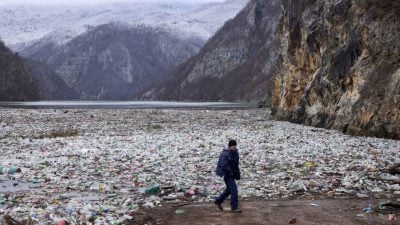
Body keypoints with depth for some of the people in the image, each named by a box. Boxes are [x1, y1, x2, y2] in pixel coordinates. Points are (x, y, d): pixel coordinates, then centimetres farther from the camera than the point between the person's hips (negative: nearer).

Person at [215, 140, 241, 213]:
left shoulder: (235, 153, 7)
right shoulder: (225, 154, -20)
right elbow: (224, 165, -25)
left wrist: (238, 173, 6)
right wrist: (230, 172, -19)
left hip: (232, 173, 9)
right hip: (226, 174, -9)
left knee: (229, 189, 17)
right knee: (233, 189, -12)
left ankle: (218, 201, 34)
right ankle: (234, 207, -5)